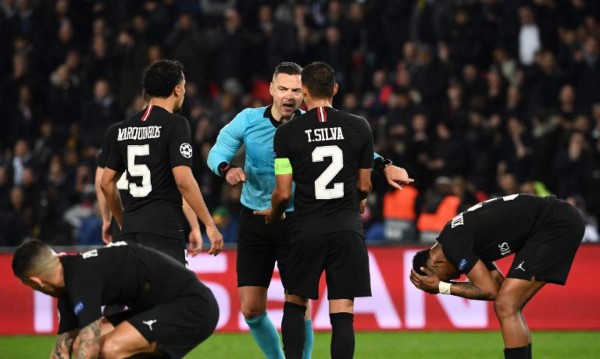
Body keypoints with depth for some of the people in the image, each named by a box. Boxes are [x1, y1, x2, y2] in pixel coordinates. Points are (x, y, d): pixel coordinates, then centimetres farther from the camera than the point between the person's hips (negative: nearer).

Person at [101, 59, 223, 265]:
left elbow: (106, 183, 17)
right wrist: (209, 225, -11)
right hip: (163, 229, -7)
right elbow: (183, 180, -16)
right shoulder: (175, 124, -7)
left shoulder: (125, 128, 14)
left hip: (131, 231, 7)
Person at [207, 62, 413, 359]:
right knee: (251, 309, 2)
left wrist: (385, 167, -32)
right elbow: (218, 151, -11)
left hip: (295, 221, -2)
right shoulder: (248, 120, -4)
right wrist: (227, 169, -34)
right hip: (254, 221, 2)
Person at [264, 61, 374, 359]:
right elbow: (364, 186, 10)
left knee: (295, 303, 17)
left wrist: (274, 215, 19)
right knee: (342, 314, -1)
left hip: (308, 230, -1)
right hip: (347, 228, 1)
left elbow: (283, 193, -4)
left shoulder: (287, 133, -4)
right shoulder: (359, 127, 2)